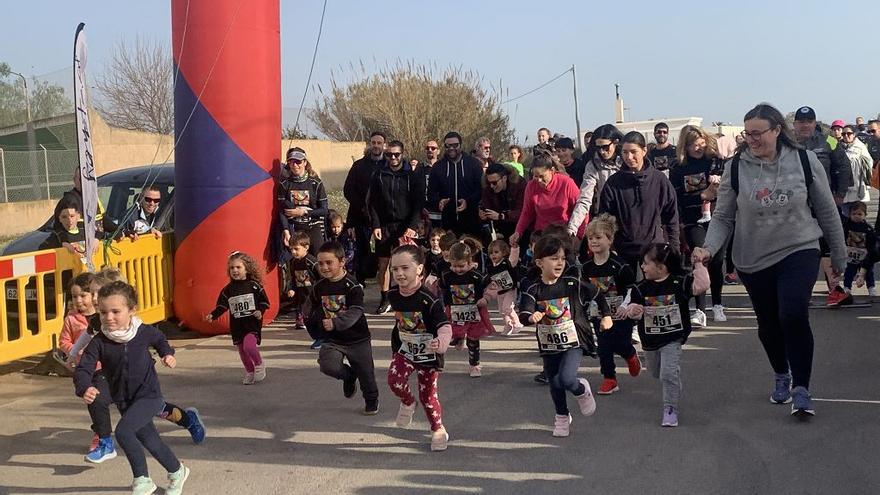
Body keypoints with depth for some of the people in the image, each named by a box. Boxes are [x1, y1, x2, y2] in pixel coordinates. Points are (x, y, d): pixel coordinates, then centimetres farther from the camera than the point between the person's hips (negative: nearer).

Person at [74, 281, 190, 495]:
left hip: (149, 395, -3)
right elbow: (83, 369, -22)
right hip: (124, 401, 4)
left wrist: (167, 354, 0)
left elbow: (160, 339, 15)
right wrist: (85, 388, -41)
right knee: (151, 441, 15)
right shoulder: (99, 342, -12)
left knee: (123, 430, -25)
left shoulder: (144, 332, -10)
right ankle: (177, 472, 42)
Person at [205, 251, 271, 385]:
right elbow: (222, 305, 6)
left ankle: (259, 365, 3)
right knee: (242, 350, 10)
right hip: (236, 325, 4)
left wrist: (260, 311, -16)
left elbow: (264, 301, 1)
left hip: (252, 322, -4)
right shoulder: (228, 289, 5)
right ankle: (249, 372, 30)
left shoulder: (254, 285, -4)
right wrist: (212, 315, -9)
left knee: (249, 345, -23)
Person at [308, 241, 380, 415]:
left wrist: (335, 323, -41)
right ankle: (349, 376, 13)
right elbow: (315, 311, 17)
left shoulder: (352, 286, -17)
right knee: (327, 365, -21)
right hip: (333, 339, 3)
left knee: (365, 374, 8)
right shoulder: (318, 288, -1)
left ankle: (372, 400, 39)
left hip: (357, 339, -3)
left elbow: (355, 312, -29)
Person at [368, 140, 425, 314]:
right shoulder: (378, 176, 7)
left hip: (405, 227, -2)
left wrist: (412, 226, -10)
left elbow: (419, 203, -1)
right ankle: (385, 299, 14)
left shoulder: (413, 176, 2)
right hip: (384, 226, 2)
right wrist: (375, 225, -4)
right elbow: (372, 203, 6)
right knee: (383, 264, 3)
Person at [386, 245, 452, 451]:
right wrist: (395, 349, 20)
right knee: (394, 379, -21)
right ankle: (407, 403, 12)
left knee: (428, 396, 5)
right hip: (404, 350, 4)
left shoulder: (428, 300, -26)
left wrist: (441, 343, -54)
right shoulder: (393, 295, -8)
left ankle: (438, 430, 31)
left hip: (428, 354, -4)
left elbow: (445, 326, -32)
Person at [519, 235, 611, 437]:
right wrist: (532, 317, -43)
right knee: (554, 383, 15)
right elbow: (523, 315, -22)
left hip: (574, 341, -2)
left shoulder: (573, 284, -9)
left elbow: (597, 295, 7)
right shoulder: (533, 290, -10)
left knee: (566, 379, -20)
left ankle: (582, 390, 16)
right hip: (549, 345, 2)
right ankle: (562, 417, 39)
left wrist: (606, 316, 10)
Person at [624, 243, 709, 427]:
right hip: (650, 340, 5)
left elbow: (701, 286, -23)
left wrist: (699, 265, -25)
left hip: (673, 338, -4)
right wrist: (633, 310, -28)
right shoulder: (641, 288, -7)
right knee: (656, 373, 23)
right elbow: (633, 306, -6)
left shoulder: (679, 283, -14)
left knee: (669, 374, -17)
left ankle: (671, 410, -2)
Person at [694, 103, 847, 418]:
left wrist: (839, 256, 9)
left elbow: (826, 211, 3)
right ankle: (781, 375, 42)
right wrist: (709, 248, -20)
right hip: (753, 261, 2)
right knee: (768, 324, 14)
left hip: (798, 252, -2)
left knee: (794, 315, -21)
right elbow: (723, 218, -1)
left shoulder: (804, 161, -6)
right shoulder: (736, 167, -6)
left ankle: (801, 388, -5)